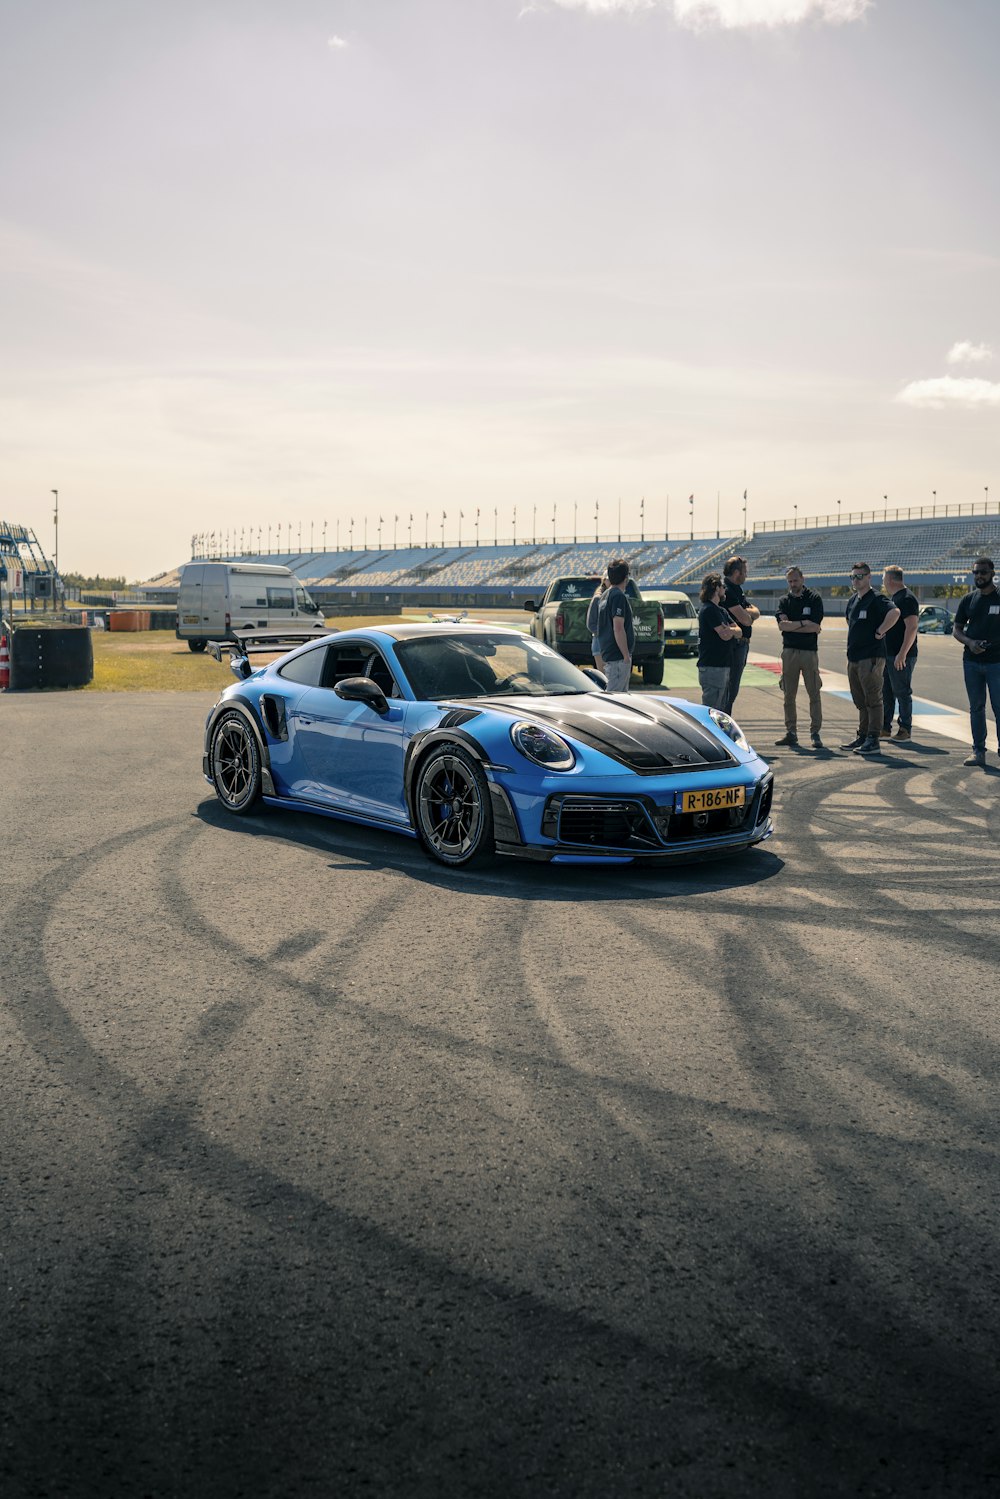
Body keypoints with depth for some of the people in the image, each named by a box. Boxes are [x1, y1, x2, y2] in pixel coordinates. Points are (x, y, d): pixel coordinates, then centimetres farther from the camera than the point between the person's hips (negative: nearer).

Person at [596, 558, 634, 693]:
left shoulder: (606, 595, 15)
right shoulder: (618, 595, -15)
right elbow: (618, 628, -21)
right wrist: (626, 656, -19)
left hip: (609, 655, 10)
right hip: (618, 657, -10)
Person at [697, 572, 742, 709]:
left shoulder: (721, 610, 19)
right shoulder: (709, 609, -13)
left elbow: (739, 632, 11)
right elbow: (725, 635, -19)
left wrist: (730, 630, -11)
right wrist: (732, 630, 2)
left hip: (723, 666, 10)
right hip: (712, 667, -10)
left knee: (721, 711, 14)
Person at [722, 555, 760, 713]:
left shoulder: (737, 590, 19)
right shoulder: (727, 591, -15)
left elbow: (757, 613, 12)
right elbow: (745, 620, -21)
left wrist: (745, 612, -9)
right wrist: (749, 613, 2)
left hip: (742, 644, 11)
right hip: (734, 645, -11)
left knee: (732, 689, 15)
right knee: (730, 689, -8)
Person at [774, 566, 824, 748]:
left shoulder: (814, 599, 2)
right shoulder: (784, 601, 10)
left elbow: (815, 627, -8)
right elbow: (782, 625, -5)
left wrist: (791, 626, -6)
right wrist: (803, 623, -10)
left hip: (810, 651, -3)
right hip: (789, 651, 3)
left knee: (814, 694, -3)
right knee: (789, 695, 5)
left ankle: (815, 734, 0)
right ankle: (791, 733, 11)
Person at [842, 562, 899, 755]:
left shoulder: (876, 599, -12)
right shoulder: (853, 601, 16)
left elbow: (894, 612, -29)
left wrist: (880, 632, -20)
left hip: (871, 657, -9)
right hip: (853, 658, 9)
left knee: (872, 700, -6)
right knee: (860, 701, 15)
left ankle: (873, 741, -4)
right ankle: (862, 737, 23)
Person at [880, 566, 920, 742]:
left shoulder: (906, 599, -14)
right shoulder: (892, 598, 17)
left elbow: (912, 628, -21)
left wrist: (902, 654, -25)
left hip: (901, 657, -10)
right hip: (888, 655, 10)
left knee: (902, 693, -3)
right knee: (886, 692, 12)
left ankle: (905, 729, 3)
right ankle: (885, 728, 18)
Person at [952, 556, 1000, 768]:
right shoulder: (968, 600, 9)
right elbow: (956, 630, 11)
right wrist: (969, 642, -9)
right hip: (971, 661, 4)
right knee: (976, 707, 8)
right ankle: (978, 751, 14)